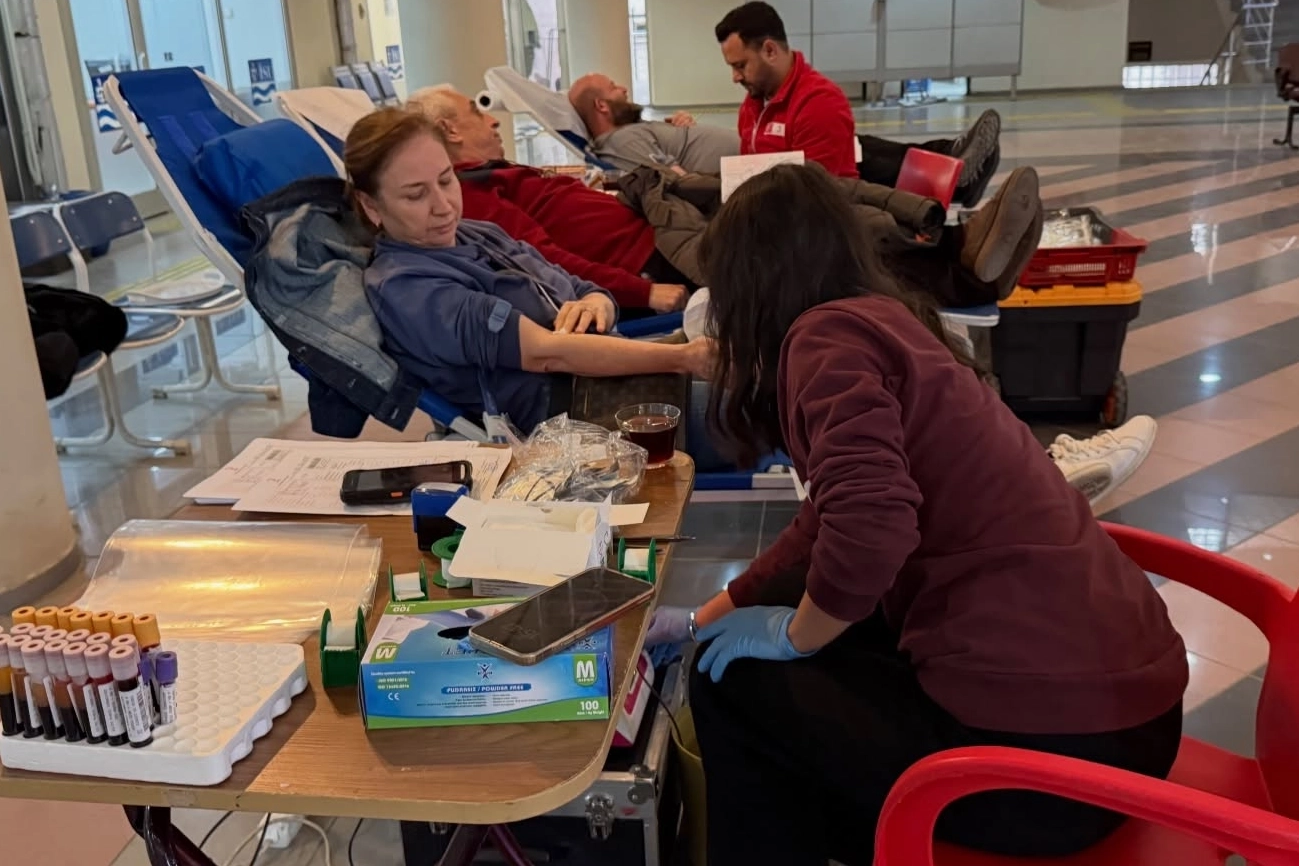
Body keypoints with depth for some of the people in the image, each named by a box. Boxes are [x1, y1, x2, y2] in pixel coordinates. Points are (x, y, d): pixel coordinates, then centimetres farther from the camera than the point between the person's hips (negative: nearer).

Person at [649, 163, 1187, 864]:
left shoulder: (828, 332, -11)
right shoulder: (882, 319, 16)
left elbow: (867, 528, -27)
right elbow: (828, 527, 25)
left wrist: (791, 637, -6)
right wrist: (702, 619, 33)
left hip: (1047, 736, -9)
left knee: (733, 679, 7)